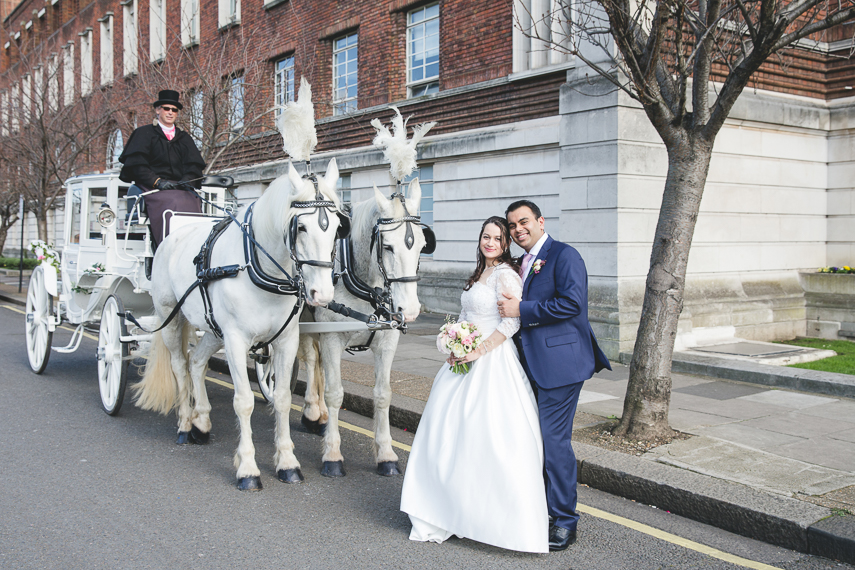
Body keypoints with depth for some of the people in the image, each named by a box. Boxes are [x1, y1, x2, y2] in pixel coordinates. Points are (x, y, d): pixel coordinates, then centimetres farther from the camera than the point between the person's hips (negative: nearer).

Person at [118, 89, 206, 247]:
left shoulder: (185, 138, 25)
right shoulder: (144, 133, 15)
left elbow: (194, 166, 13)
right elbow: (136, 164, 1)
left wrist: (186, 181, -9)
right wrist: (157, 181, -13)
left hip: (181, 188, 3)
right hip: (152, 189, -3)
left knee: (193, 203, -30)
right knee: (175, 203, -34)